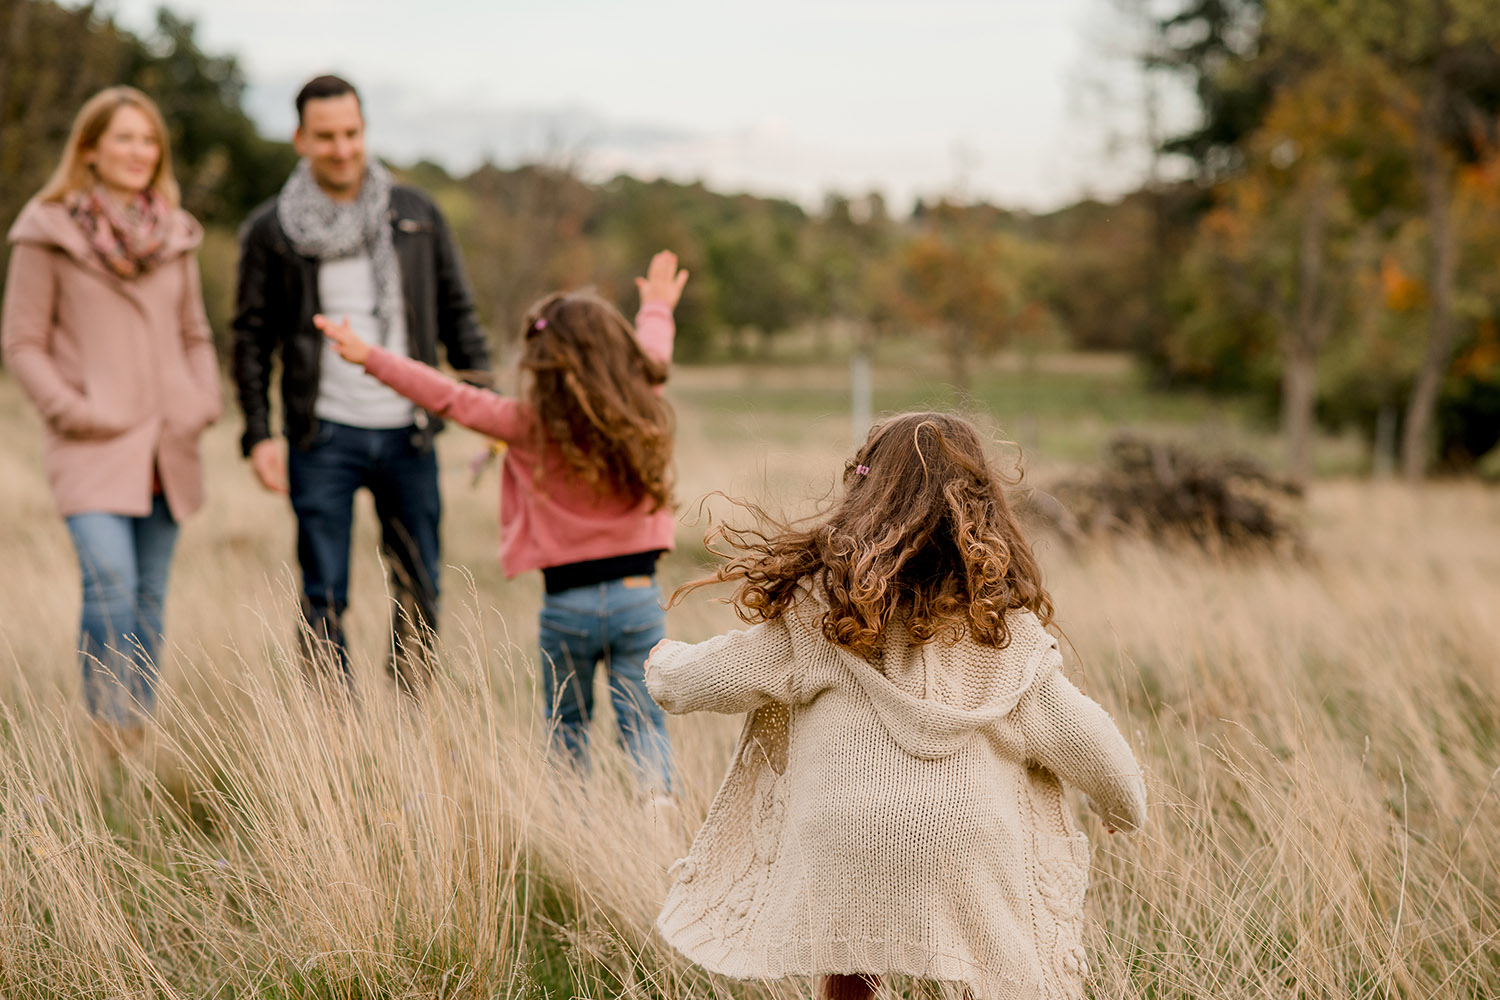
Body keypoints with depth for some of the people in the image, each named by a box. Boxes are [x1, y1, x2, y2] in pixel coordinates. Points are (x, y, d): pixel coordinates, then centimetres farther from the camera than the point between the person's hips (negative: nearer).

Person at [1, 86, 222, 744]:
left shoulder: (174, 233, 13)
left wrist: (203, 403, 5)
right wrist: (72, 411, -10)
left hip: (165, 446, 5)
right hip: (93, 445, -5)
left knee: (149, 600, 7)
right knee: (111, 585, -20)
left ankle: (139, 741, 16)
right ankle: (109, 736, -12)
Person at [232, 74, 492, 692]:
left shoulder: (416, 215, 6)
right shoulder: (271, 230, 2)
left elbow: (456, 312, 10)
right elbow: (252, 336, 5)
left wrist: (486, 397, 0)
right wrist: (258, 434, -3)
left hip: (407, 433, 2)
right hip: (323, 437, -2)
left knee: (419, 593, 8)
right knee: (323, 599, -1)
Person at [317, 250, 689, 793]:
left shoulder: (531, 425, -10)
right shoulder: (641, 414, -1)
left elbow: (450, 397, -6)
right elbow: (652, 354, 20)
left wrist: (370, 356, 3)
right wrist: (657, 308, 41)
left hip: (568, 602, -1)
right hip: (638, 595, 1)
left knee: (565, 725, 16)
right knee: (643, 724, 3)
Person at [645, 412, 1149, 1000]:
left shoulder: (815, 615, -4)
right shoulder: (1004, 627, -2)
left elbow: (699, 681, 5)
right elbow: (1080, 741, 6)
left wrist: (667, 662, 29)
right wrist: (1125, 807, 26)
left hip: (844, 863, 0)